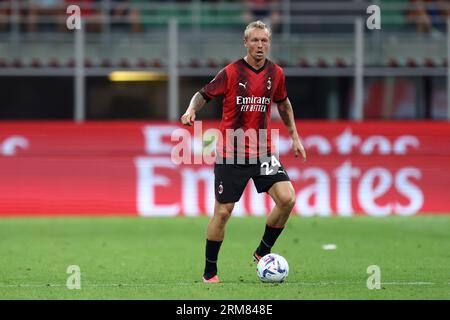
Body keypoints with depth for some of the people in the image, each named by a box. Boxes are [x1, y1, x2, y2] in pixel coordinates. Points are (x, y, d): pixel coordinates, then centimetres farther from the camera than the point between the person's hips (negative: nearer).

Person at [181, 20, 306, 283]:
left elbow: (283, 103, 21)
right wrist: (191, 111, -22)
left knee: (287, 198, -15)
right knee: (223, 212, -1)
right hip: (230, 153, -3)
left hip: (262, 151, 3)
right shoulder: (231, 72, -8)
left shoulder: (275, 73, 4)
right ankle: (210, 271, 14)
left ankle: (263, 252, 6)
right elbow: (204, 95, -2)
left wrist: (295, 136, 20)